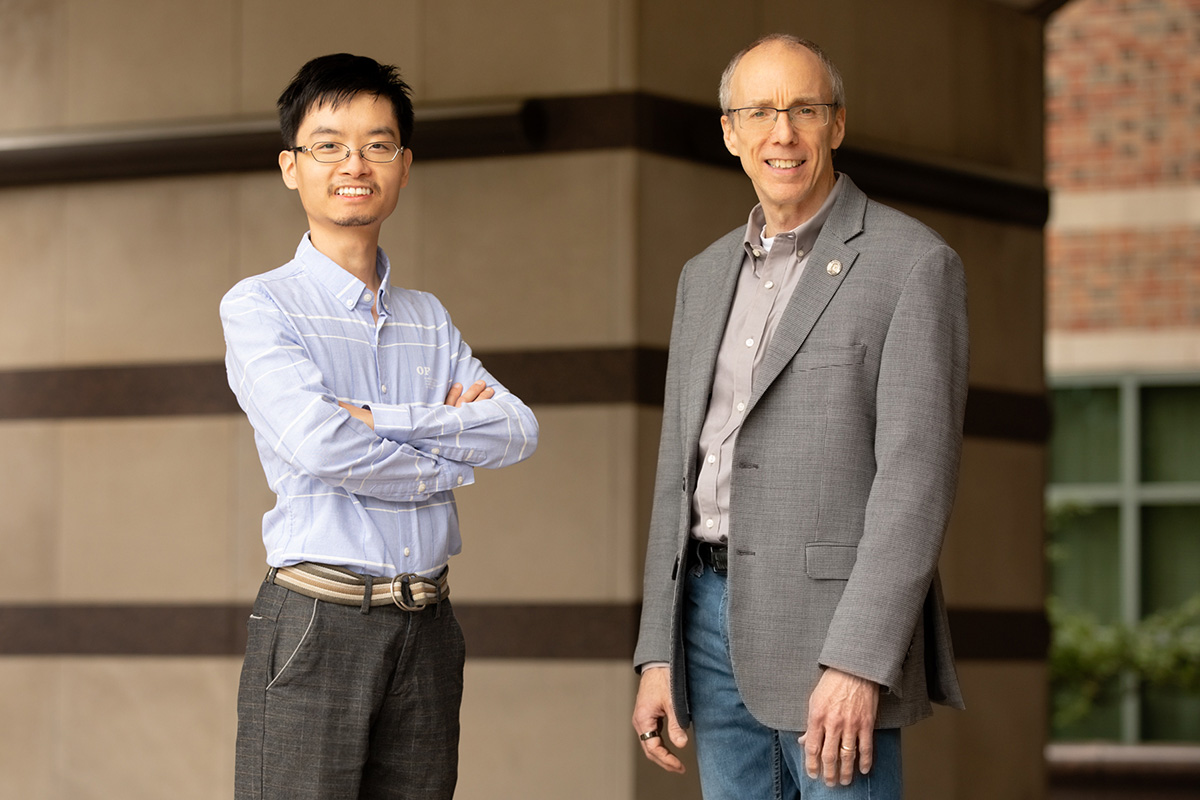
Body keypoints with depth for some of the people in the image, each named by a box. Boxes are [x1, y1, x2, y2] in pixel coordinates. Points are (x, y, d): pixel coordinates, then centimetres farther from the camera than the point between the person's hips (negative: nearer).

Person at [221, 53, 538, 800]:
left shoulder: (429, 319, 16)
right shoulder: (259, 307, 0)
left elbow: (520, 429, 1)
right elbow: (315, 441, -16)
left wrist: (382, 422, -12)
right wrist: (451, 456, -3)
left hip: (426, 626, 5)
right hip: (316, 619, -5)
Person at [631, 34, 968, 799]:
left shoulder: (913, 263, -8)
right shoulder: (707, 277, 14)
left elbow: (916, 475, -15)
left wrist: (857, 663, -22)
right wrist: (657, 655, 9)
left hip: (836, 625, -7)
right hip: (716, 618, 7)